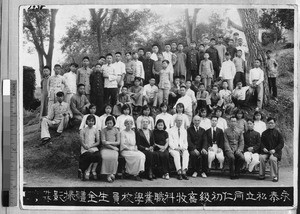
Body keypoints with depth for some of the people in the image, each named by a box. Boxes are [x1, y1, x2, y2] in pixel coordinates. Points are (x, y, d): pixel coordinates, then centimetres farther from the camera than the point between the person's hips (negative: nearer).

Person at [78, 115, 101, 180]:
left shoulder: (96, 131, 11)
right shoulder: (83, 130, 5)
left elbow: (98, 142, 5)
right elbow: (82, 142, -1)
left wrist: (90, 146, -10)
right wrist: (86, 147, -16)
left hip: (94, 148, 2)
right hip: (85, 149, -2)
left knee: (98, 156, -30)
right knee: (91, 156, -33)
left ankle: (93, 171, -10)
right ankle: (87, 172, -13)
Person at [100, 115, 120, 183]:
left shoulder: (116, 131, 12)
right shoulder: (103, 130, 8)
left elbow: (118, 142, 7)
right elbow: (103, 142, -2)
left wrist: (110, 142, -8)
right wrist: (112, 147, -10)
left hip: (114, 148, 1)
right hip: (105, 148, -1)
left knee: (114, 157, -34)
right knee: (105, 157, -34)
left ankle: (111, 173, -19)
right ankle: (108, 175, -25)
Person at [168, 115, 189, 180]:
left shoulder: (184, 131, 18)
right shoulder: (171, 130, 5)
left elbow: (185, 142, 15)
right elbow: (170, 143, -2)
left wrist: (184, 148, -6)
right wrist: (177, 148, -17)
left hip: (182, 148, 3)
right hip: (173, 148, -3)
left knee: (186, 154, -30)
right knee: (176, 154, -35)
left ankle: (184, 172, -36)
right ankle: (179, 172, -36)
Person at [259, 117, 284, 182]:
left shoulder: (278, 133, 4)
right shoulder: (264, 133, 15)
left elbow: (281, 143, 0)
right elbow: (262, 142, 17)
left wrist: (275, 150, -12)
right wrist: (263, 148, -4)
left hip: (275, 152, -3)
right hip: (266, 151, 3)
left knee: (272, 158, -34)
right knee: (261, 157, -27)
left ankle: (275, 176, -21)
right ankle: (262, 175, -14)